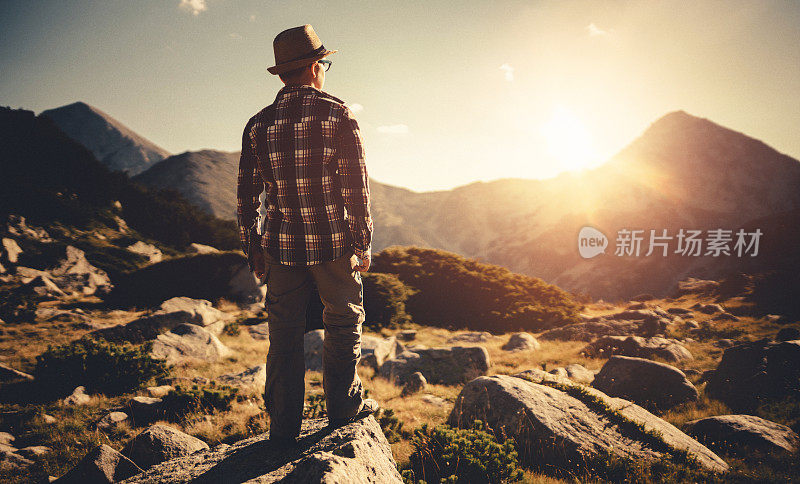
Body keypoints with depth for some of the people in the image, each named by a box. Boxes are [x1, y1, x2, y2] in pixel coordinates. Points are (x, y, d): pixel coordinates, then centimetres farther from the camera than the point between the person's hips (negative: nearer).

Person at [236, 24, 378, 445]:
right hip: (333, 243, -3)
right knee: (343, 322, 13)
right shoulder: (338, 116, -7)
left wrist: (251, 250, 14)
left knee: (284, 332, 9)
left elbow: (246, 194, 6)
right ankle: (344, 406, 24)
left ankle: (284, 425, 17)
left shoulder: (258, 125, 4)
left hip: (281, 246, 3)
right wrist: (363, 244, -2)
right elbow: (356, 187, -9)